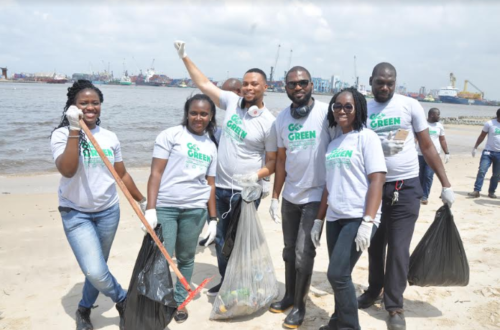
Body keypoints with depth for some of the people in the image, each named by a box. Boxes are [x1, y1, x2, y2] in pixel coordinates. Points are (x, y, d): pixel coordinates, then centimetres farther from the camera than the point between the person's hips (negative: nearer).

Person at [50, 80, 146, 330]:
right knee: (95, 272, -16)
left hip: (108, 211, 4)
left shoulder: (109, 137, 3)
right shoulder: (62, 134, -9)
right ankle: (124, 301, 13)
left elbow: (122, 174, 11)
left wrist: (143, 201, 15)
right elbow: (67, 170, -26)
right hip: (76, 213, -4)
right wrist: (74, 130, -28)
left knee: (97, 269, 13)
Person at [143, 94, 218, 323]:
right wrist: (150, 209, -13)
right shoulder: (171, 135, 0)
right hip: (164, 207, -3)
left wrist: (213, 219, 9)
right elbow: (156, 173, -5)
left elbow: (210, 185, 13)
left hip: (195, 209, 4)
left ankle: (180, 301, 29)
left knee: (186, 258, 12)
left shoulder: (211, 146, 13)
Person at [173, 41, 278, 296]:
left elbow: (273, 162, -7)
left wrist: (257, 174, -25)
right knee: (221, 239, 17)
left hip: (246, 192, -5)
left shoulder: (269, 123, -11)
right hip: (220, 187, 5)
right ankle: (225, 281, 34)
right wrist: (184, 56, 9)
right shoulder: (232, 102, 1)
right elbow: (203, 83, 10)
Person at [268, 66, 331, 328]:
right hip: (290, 195, 5)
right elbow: (281, 160, 9)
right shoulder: (282, 119, 3)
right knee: (289, 251, 16)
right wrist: (275, 196, 9)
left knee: (303, 254, -3)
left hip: (316, 195, -5)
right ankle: (289, 296, 33)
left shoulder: (326, 113, -13)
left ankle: (299, 305, 15)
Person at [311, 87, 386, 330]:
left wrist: (367, 222, -20)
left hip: (357, 219, -6)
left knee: (338, 274, -11)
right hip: (335, 218, 7)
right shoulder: (333, 144, 16)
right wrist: (318, 219, 17)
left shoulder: (366, 137, -4)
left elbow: (377, 180, -12)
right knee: (339, 275, 10)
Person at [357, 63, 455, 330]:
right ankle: (374, 290, 36)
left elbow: (427, 147, -1)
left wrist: (446, 184, -3)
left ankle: (394, 307, 13)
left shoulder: (410, 106, -5)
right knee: (375, 245, 15)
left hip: (406, 188, -2)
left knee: (399, 248, -1)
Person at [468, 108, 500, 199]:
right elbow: (482, 136, 3)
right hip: (488, 152, -3)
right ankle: (476, 191, -7)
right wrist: (475, 147, 0)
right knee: (482, 171, -10)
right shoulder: (489, 123, -5)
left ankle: (491, 192, 17)